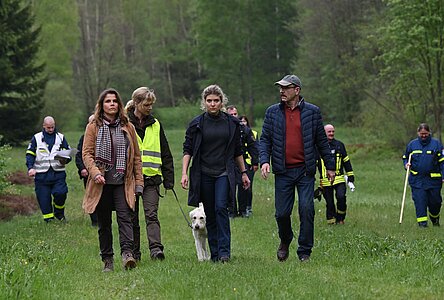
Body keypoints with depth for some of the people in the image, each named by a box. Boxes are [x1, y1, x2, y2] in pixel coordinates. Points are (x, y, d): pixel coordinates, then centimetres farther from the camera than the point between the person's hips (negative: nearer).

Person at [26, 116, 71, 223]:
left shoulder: (61, 137, 13)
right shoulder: (36, 138, 9)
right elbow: (30, 154, 7)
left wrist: (65, 160, -9)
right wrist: (30, 168, -10)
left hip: (58, 173, 0)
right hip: (41, 174, 0)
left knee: (60, 193, -17)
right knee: (43, 198, -2)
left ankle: (59, 213, 8)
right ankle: (48, 219, 9)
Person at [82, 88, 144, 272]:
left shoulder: (127, 128, 11)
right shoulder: (93, 127, 6)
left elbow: (136, 157, 11)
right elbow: (87, 153, -2)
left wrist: (138, 183, 6)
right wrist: (95, 173, -19)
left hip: (123, 183, 0)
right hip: (102, 183, 0)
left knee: (124, 217, -16)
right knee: (104, 223, 5)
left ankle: (127, 253, -26)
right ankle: (107, 260, 10)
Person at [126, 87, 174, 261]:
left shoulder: (155, 125, 11)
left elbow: (165, 154, 14)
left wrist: (169, 179, 8)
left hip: (151, 177, 1)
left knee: (151, 214, -12)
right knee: (132, 217, 6)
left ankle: (156, 248, -24)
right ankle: (134, 253, 14)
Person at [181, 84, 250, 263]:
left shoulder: (232, 123, 7)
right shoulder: (197, 124, 3)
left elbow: (237, 151, 15)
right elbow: (187, 149, 1)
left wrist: (243, 173, 15)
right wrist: (184, 173, -9)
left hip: (224, 173, -1)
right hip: (203, 174, 1)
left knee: (221, 207, -18)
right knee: (210, 214, 4)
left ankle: (224, 251, -18)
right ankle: (214, 254, 10)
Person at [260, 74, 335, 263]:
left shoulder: (312, 112, 3)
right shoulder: (272, 112, 6)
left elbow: (321, 141, 9)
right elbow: (265, 140, 7)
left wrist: (330, 166, 10)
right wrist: (264, 160, -10)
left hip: (305, 171, -1)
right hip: (283, 171, 1)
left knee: (306, 210, -8)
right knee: (282, 212, 1)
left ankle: (305, 252, 3)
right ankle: (285, 242, 30)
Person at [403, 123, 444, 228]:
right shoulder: (412, 144, 8)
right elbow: (405, 157, 22)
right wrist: (406, 164, 0)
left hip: (433, 179, -1)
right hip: (417, 180, 1)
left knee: (435, 202, 6)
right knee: (419, 201, -9)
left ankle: (435, 220, 31)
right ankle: (422, 222, -6)